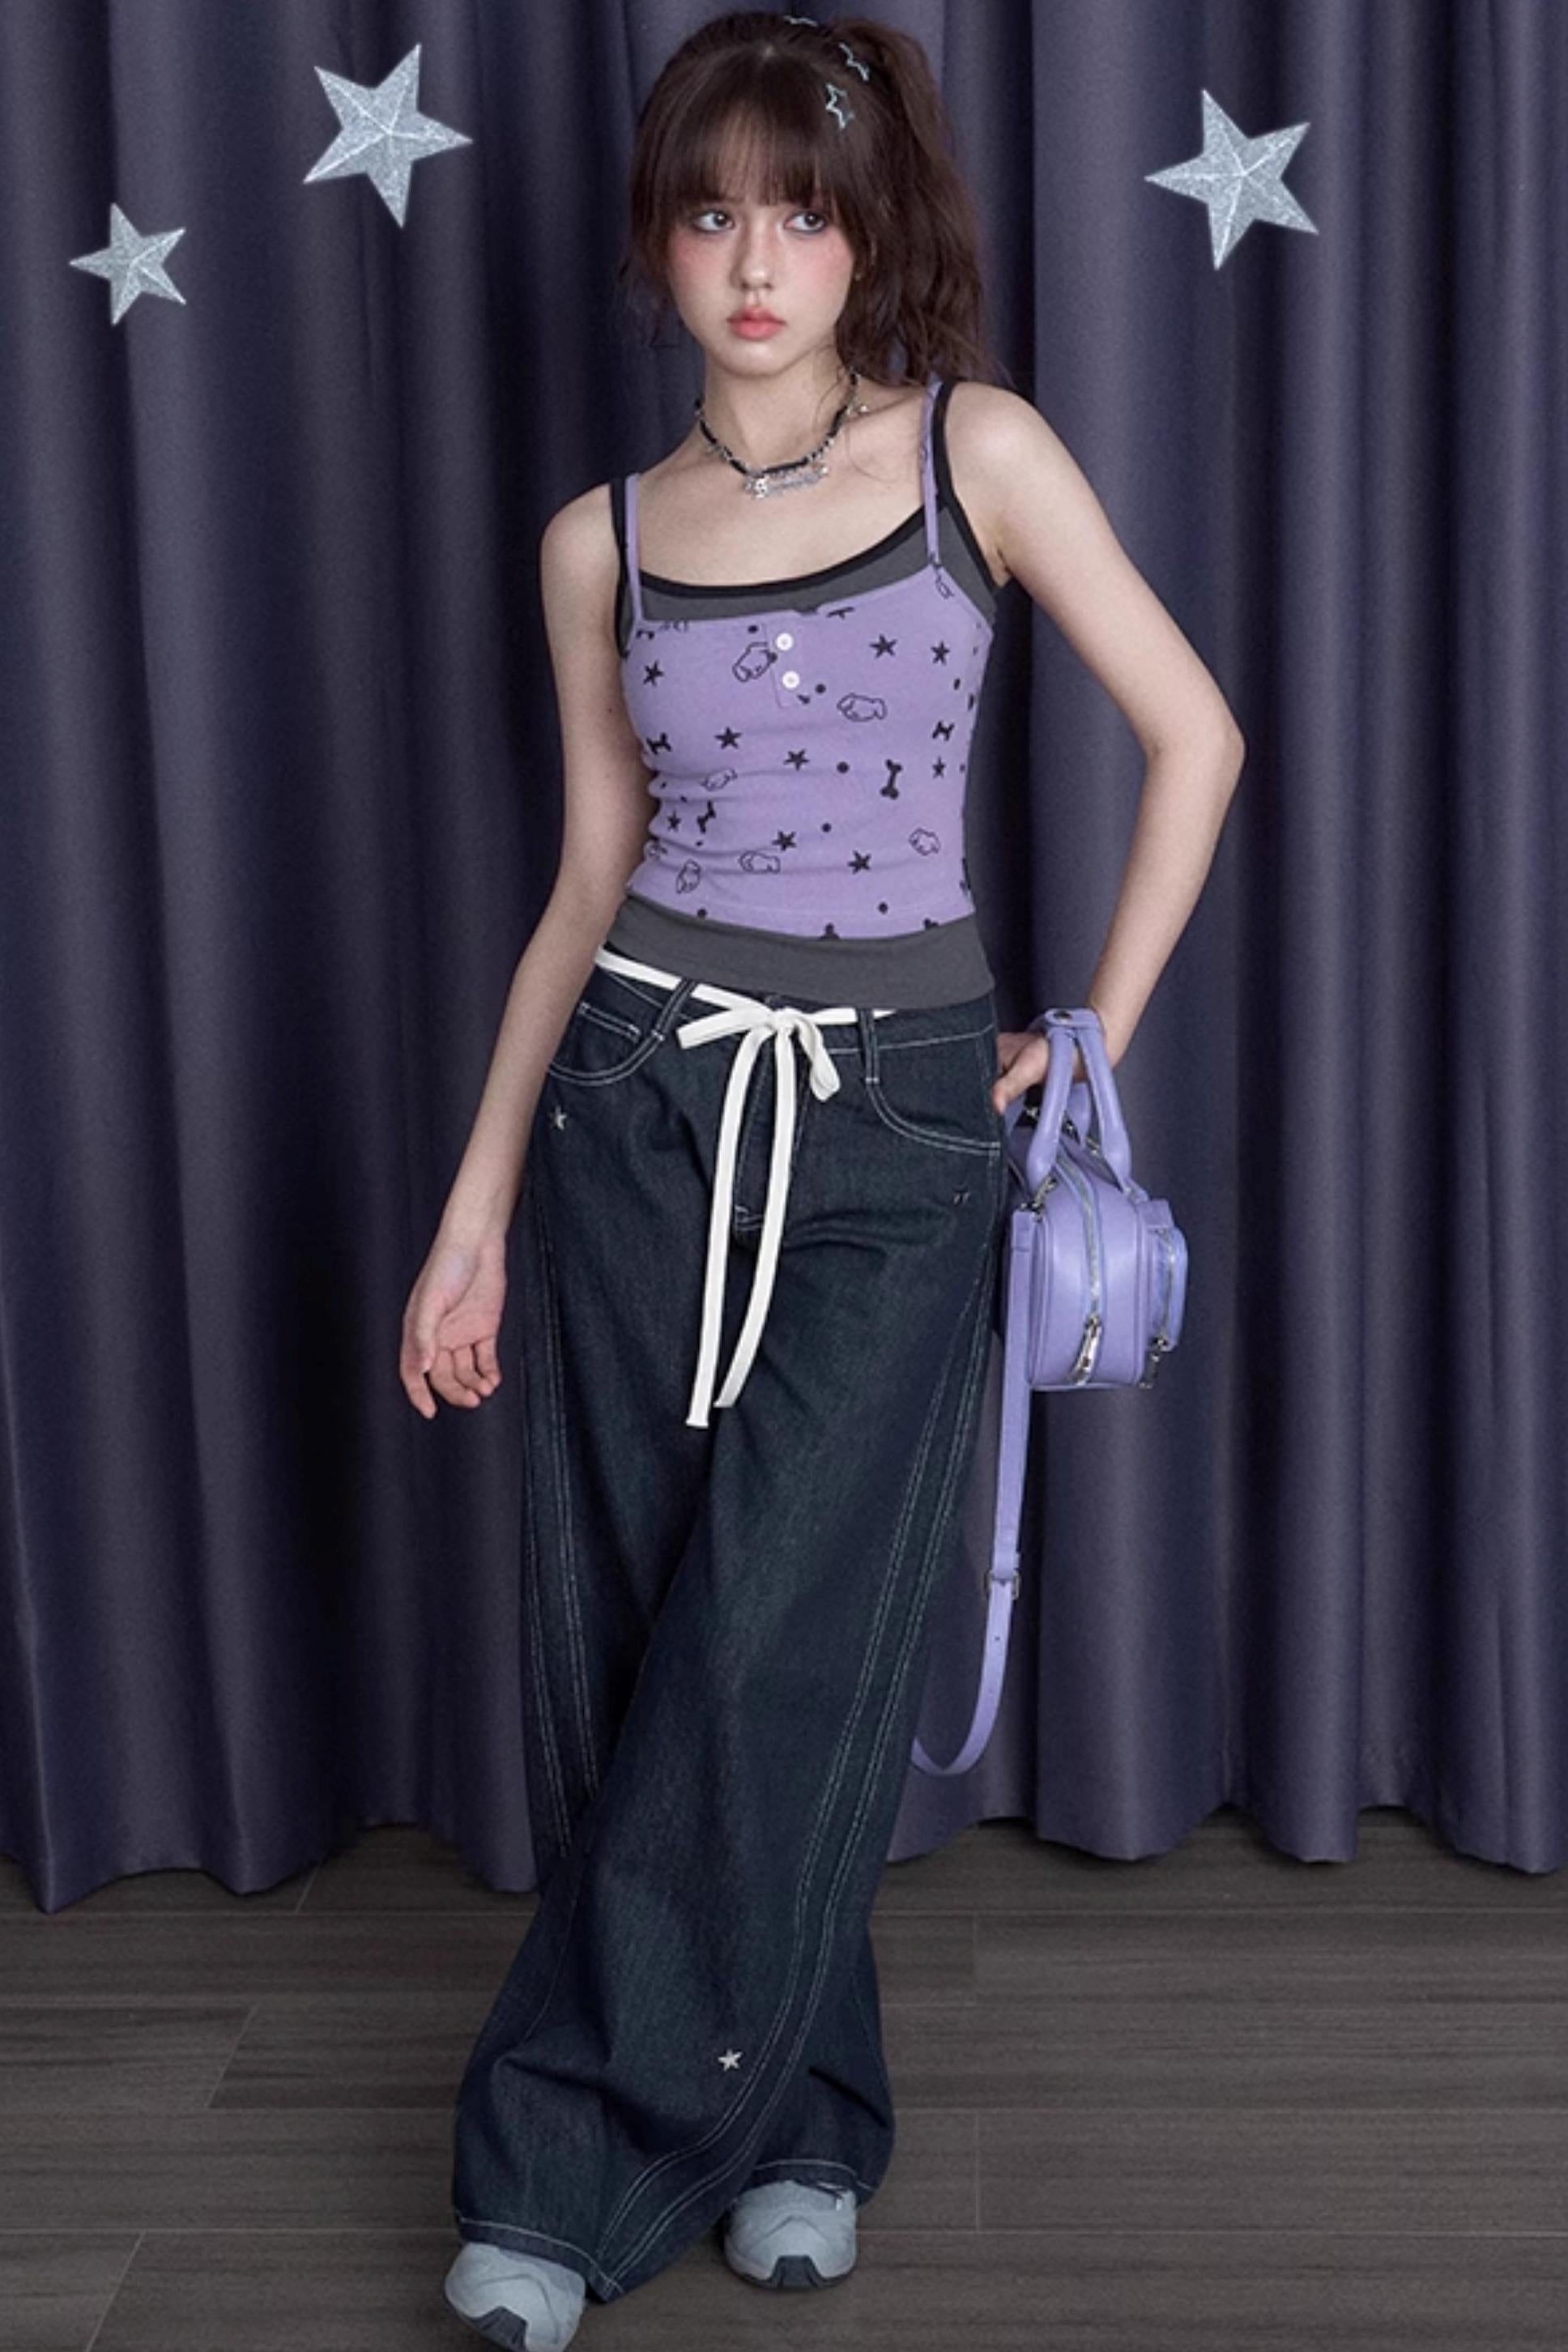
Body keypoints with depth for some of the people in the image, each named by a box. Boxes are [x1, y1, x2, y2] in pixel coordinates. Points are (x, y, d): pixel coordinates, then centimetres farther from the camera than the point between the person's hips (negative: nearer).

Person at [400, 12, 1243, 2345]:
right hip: (640, 1099, 3)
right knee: (622, 1644, 5)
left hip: (895, 1121, -2)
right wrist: (475, 1209, 7)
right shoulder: (603, 540, 7)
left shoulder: (975, 451, 0)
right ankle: (798, 2117, 26)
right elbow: (590, 883, 9)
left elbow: (1195, 734, 2)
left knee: (775, 1663, -2)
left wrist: (1095, 1036, 0)